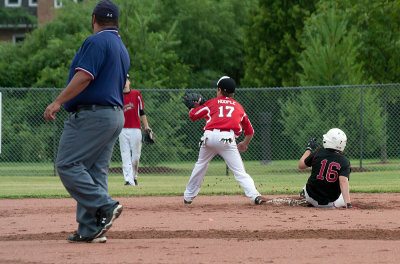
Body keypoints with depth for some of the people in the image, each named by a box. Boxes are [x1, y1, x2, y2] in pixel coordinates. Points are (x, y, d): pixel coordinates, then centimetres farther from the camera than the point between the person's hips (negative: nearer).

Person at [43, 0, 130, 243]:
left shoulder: (97, 42, -10)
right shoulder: (122, 48, 20)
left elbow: (84, 77, -20)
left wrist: (58, 102, -20)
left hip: (92, 114, -9)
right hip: (116, 116, 9)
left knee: (67, 164, -8)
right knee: (96, 171, 7)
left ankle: (105, 206, -17)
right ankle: (91, 229, 2)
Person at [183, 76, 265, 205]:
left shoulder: (212, 102, 19)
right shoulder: (238, 107, 24)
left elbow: (192, 114, 24)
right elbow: (250, 131, 28)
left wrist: (196, 106, 46)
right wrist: (245, 144, 45)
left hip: (209, 136, 1)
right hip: (227, 138, -1)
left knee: (200, 165, 21)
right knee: (239, 171, -5)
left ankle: (188, 196, 28)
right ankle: (254, 195, -21)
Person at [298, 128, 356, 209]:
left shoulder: (318, 153, -9)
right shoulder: (344, 161, -14)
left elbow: (301, 165, 5)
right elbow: (343, 181, -28)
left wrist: (309, 148, 18)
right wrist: (348, 204, -35)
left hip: (312, 198, 1)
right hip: (330, 203, -1)